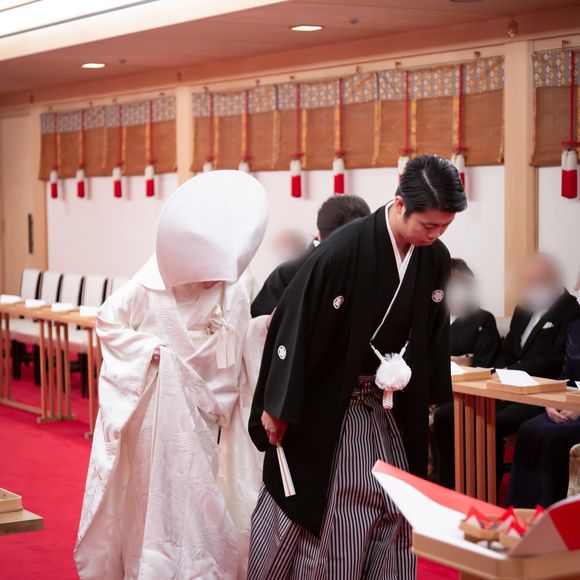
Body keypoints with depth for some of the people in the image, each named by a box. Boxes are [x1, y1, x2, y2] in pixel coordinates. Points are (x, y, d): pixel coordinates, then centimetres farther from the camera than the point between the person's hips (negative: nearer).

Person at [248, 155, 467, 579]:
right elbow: (294, 325, -18)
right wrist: (277, 406, -14)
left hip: (390, 406, 6)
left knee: (392, 512, 11)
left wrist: (428, 397, 15)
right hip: (326, 405, -6)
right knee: (316, 512, 3)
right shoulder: (343, 251, -23)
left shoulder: (435, 259, -4)